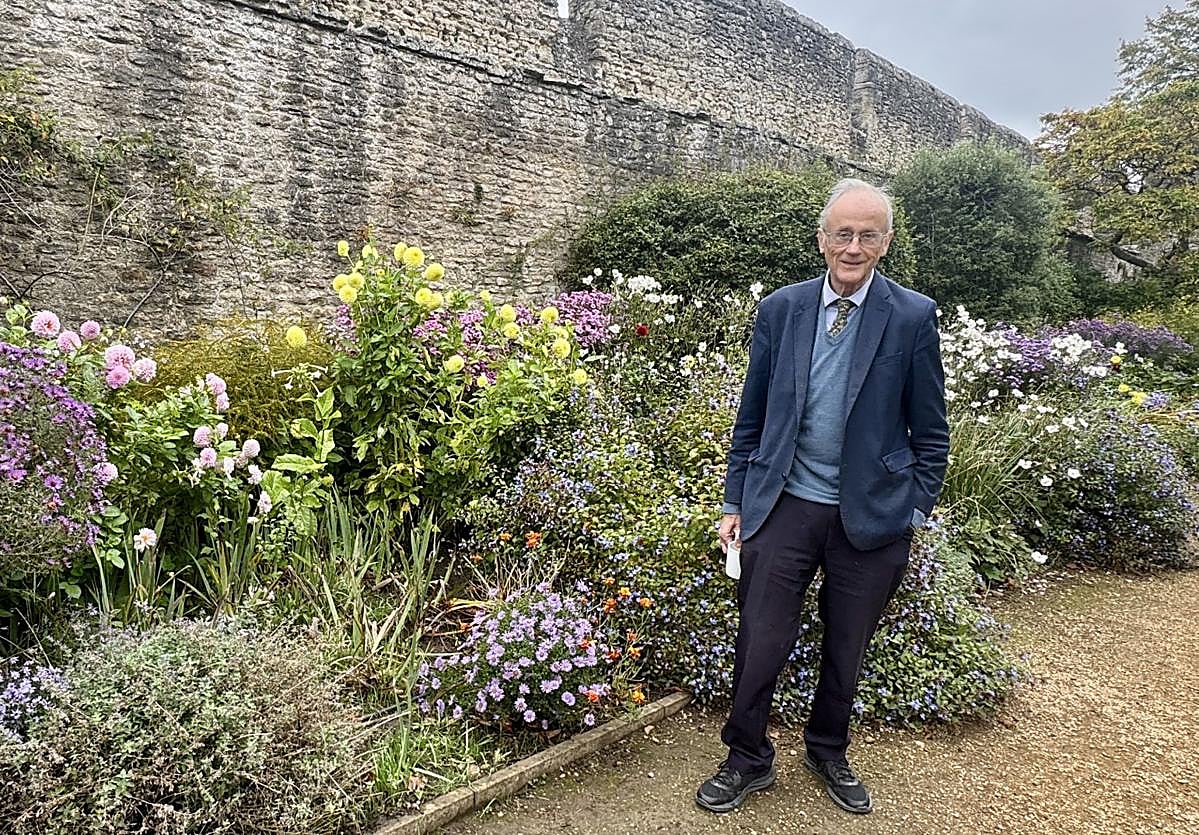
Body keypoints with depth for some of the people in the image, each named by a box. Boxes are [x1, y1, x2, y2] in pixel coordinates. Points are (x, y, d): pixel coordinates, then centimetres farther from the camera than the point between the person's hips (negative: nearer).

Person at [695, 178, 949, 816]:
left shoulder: (913, 317, -4)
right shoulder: (779, 310, 1)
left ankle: (828, 752, 42)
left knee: (846, 649, 17)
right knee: (760, 644, 5)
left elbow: (929, 430, 2)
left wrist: (916, 513, 0)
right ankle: (748, 759, 30)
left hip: (872, 515, 0)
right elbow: (751, 418, 6)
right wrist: (735, 502, 6)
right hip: (784, 506, 1)